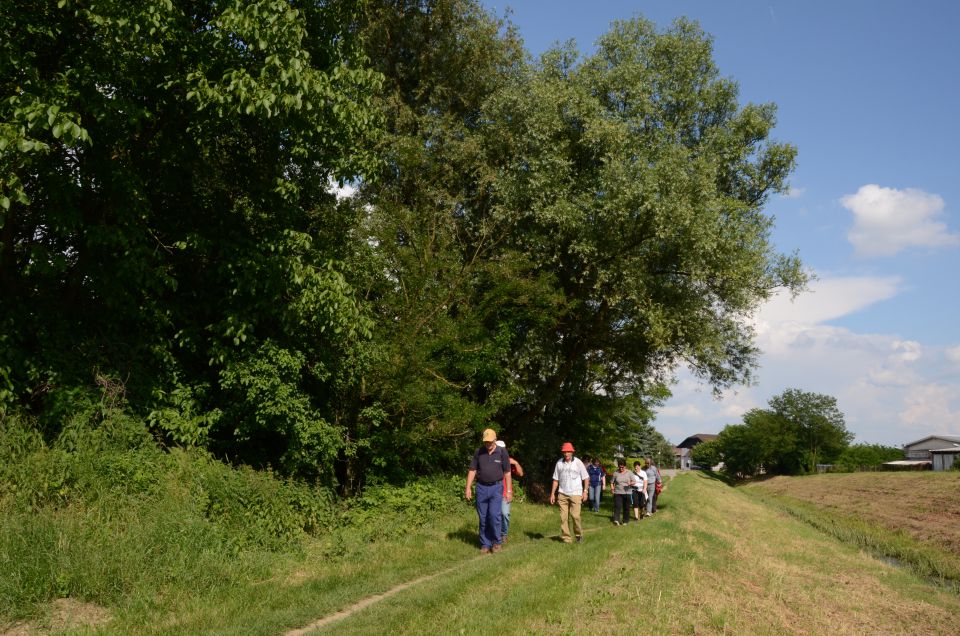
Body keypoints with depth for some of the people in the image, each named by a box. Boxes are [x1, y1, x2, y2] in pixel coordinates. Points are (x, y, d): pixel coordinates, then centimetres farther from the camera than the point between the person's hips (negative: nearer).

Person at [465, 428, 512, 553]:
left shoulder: (502, 452, -3)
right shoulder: (479, 452, 2)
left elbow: (507, 473, 1)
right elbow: (472, 470, 5)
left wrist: (509, 490, -2)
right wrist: (468, 488, -1)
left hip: (496, 488, -2)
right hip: (481, 488, 2)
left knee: (494, 515, -12)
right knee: (483, 517, 6)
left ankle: (497, 542, 6)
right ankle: (485, 544, 16)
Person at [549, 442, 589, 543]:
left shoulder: (578, 462, 0)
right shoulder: (559, 463, 7)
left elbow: (586, 478, 4)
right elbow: (556, 480, 11)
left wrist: (585, 491, -4)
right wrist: (552, 493, 7)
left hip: (575, 494, -2)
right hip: (562, 494, 3)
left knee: (575, 515, -11)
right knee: (563, 516, -2)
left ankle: (579, 535, 10)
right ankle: (566, 538, 5)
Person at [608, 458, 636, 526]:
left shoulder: (629, 473, 4)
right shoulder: (615, 473, 5)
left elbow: (634, 481, 2)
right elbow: (612, 482, 12)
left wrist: (630, 483, -20)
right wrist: (612, 488, -6)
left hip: (627, 493, 1)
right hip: (617, 493, -1)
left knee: (626, 507, 6)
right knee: (617, 506, -14)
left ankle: (625, 521, 18)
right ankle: (616, 520, -23)